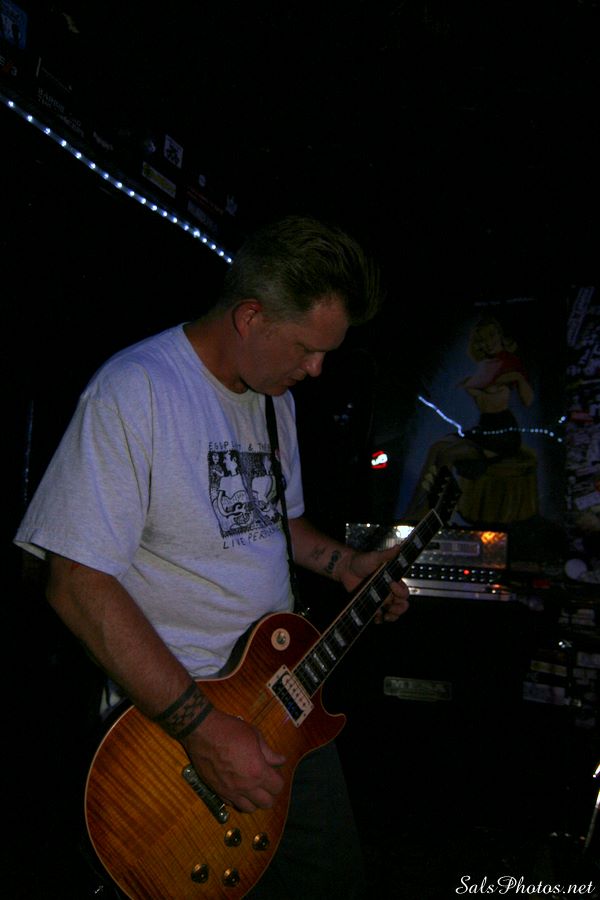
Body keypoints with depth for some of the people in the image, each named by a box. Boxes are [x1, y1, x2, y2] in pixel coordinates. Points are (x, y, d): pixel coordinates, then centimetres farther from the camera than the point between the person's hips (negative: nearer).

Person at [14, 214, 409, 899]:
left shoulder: (275, 395, 7)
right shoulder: (134, 391, -21)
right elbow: (79, 583, -25)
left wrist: (345, 565, 3)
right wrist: (201, 726, -25)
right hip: (172, 708, -7)